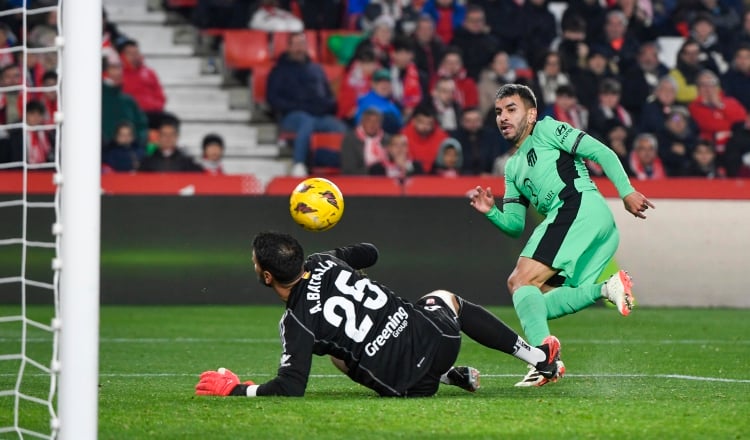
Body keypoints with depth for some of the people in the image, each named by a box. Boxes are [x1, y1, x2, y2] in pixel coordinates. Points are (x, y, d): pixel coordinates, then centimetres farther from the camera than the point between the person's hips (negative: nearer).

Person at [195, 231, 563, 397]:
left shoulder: (297, 322, -16)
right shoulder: (325, 263, -1)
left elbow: (291, 387, -21)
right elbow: (369, 253, 20)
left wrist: (234, 389, -11)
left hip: (407, 384, -4)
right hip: (436, 335, 4)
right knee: (448, 299, 39)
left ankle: (450, 378, 20)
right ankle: (541, 357, 44)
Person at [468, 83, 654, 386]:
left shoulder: (546, 130, 9)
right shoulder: (513, 167, 31)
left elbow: (602, 153, 0)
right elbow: (514, 225, 27)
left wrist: (626, 192, -10)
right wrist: (490, 212, 7)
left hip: (580, 207, -9)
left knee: (521, 281, -17)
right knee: (537, 303, 1)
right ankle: (606, 289, -13)